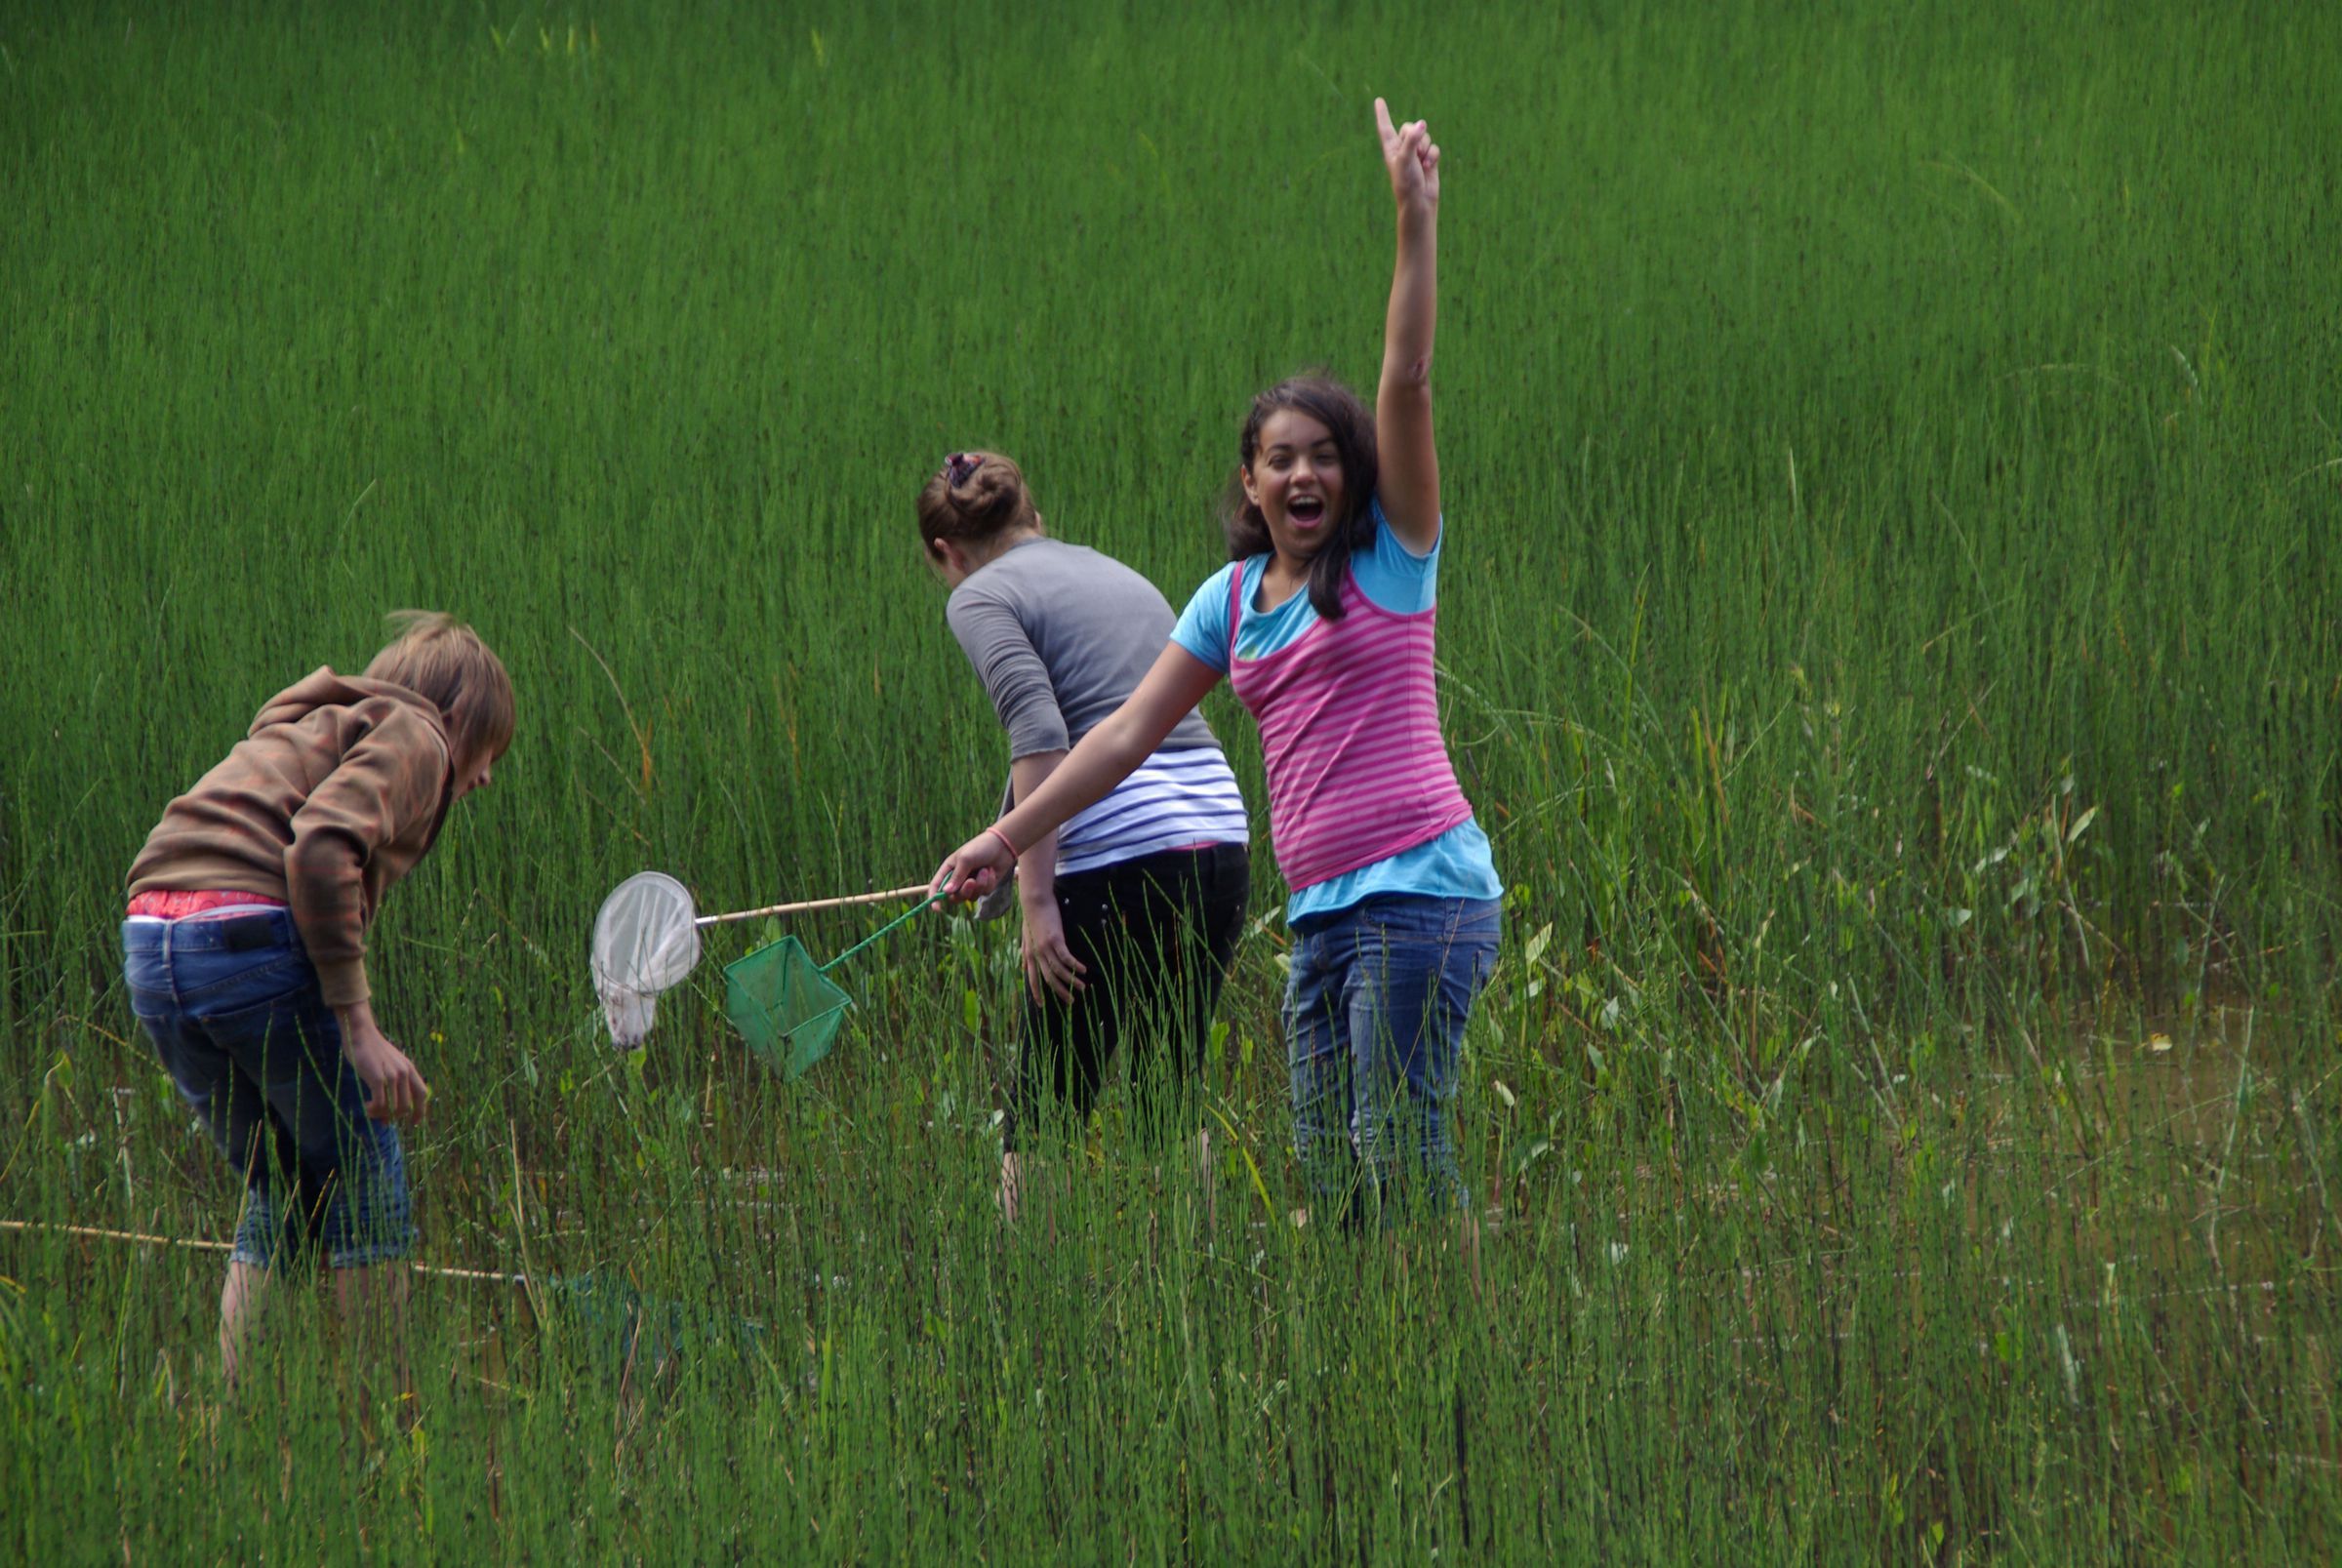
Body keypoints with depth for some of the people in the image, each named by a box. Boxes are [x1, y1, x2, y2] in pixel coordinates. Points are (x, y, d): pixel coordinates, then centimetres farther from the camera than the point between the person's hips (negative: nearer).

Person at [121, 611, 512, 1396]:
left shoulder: (311, 726, 31)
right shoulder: (414, 734, 5)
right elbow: (321, 848, -14)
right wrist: (359, 1028, -16)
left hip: (151, 945, 8)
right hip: (255, 939, -8)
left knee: (278, 1195, 20)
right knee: (365, 1183, 7)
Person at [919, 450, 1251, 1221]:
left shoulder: (982, 598, 2)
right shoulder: (1122, 576, 24)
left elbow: (1040, 737, -14)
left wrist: (1037, 900, -16)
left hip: (1118, 851, -7)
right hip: (1221, 832, 7)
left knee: (1044, 1111, 2)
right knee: (1170, 1103, 16)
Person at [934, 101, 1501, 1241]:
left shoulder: (1390, 553, 1)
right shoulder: (1231, 599, 15)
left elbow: (1407, 382, -9)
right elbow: (1129, 732, 18)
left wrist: (1416, 222, -17)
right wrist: (1006, 839, 15)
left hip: (1417, 889, -6)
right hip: (1320, 910, 6)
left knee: (1400, 1146, -14)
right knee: (1331, 1176, 1)